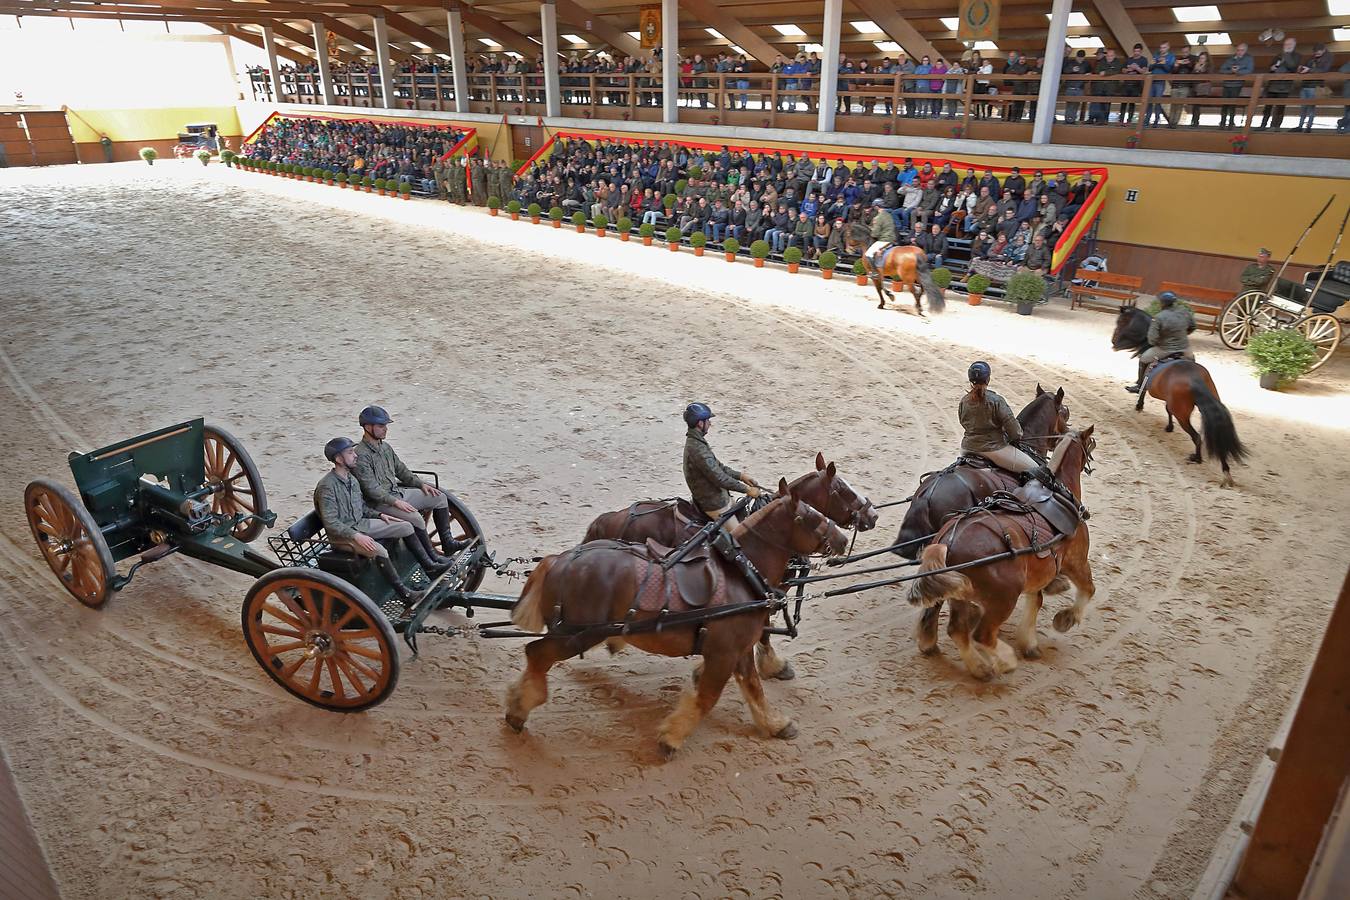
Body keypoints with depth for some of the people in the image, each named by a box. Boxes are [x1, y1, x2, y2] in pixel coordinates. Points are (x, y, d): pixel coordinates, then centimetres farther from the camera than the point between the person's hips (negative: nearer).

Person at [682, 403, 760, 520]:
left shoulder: (695, 442, 7)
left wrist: (741, 476, 5)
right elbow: (720, 479, -26)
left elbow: (718, 468, 15)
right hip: (715, 504, -10)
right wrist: (747, 489, -17)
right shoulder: (697, 449, -27)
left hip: (719, 496, 10)